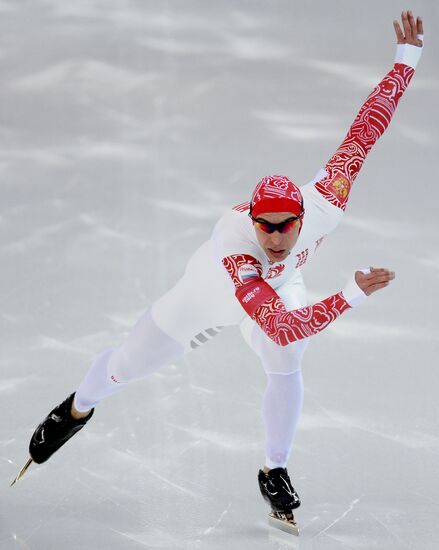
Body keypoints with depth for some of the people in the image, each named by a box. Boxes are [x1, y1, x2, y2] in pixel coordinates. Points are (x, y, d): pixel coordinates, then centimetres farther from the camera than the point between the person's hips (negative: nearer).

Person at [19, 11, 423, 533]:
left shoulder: (325, 201, -41)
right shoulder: (234, 246, -52)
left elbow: (365, 127, -36)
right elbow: (282, 328, -58)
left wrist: (406, 59, -36)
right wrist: (350, 296, -62)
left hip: (279, 285, 3)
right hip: (209, 292, -3)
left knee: (286, 370, -15)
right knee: (128, 364, 14)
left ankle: (274, 472, 11)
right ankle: (77, 408, 48)